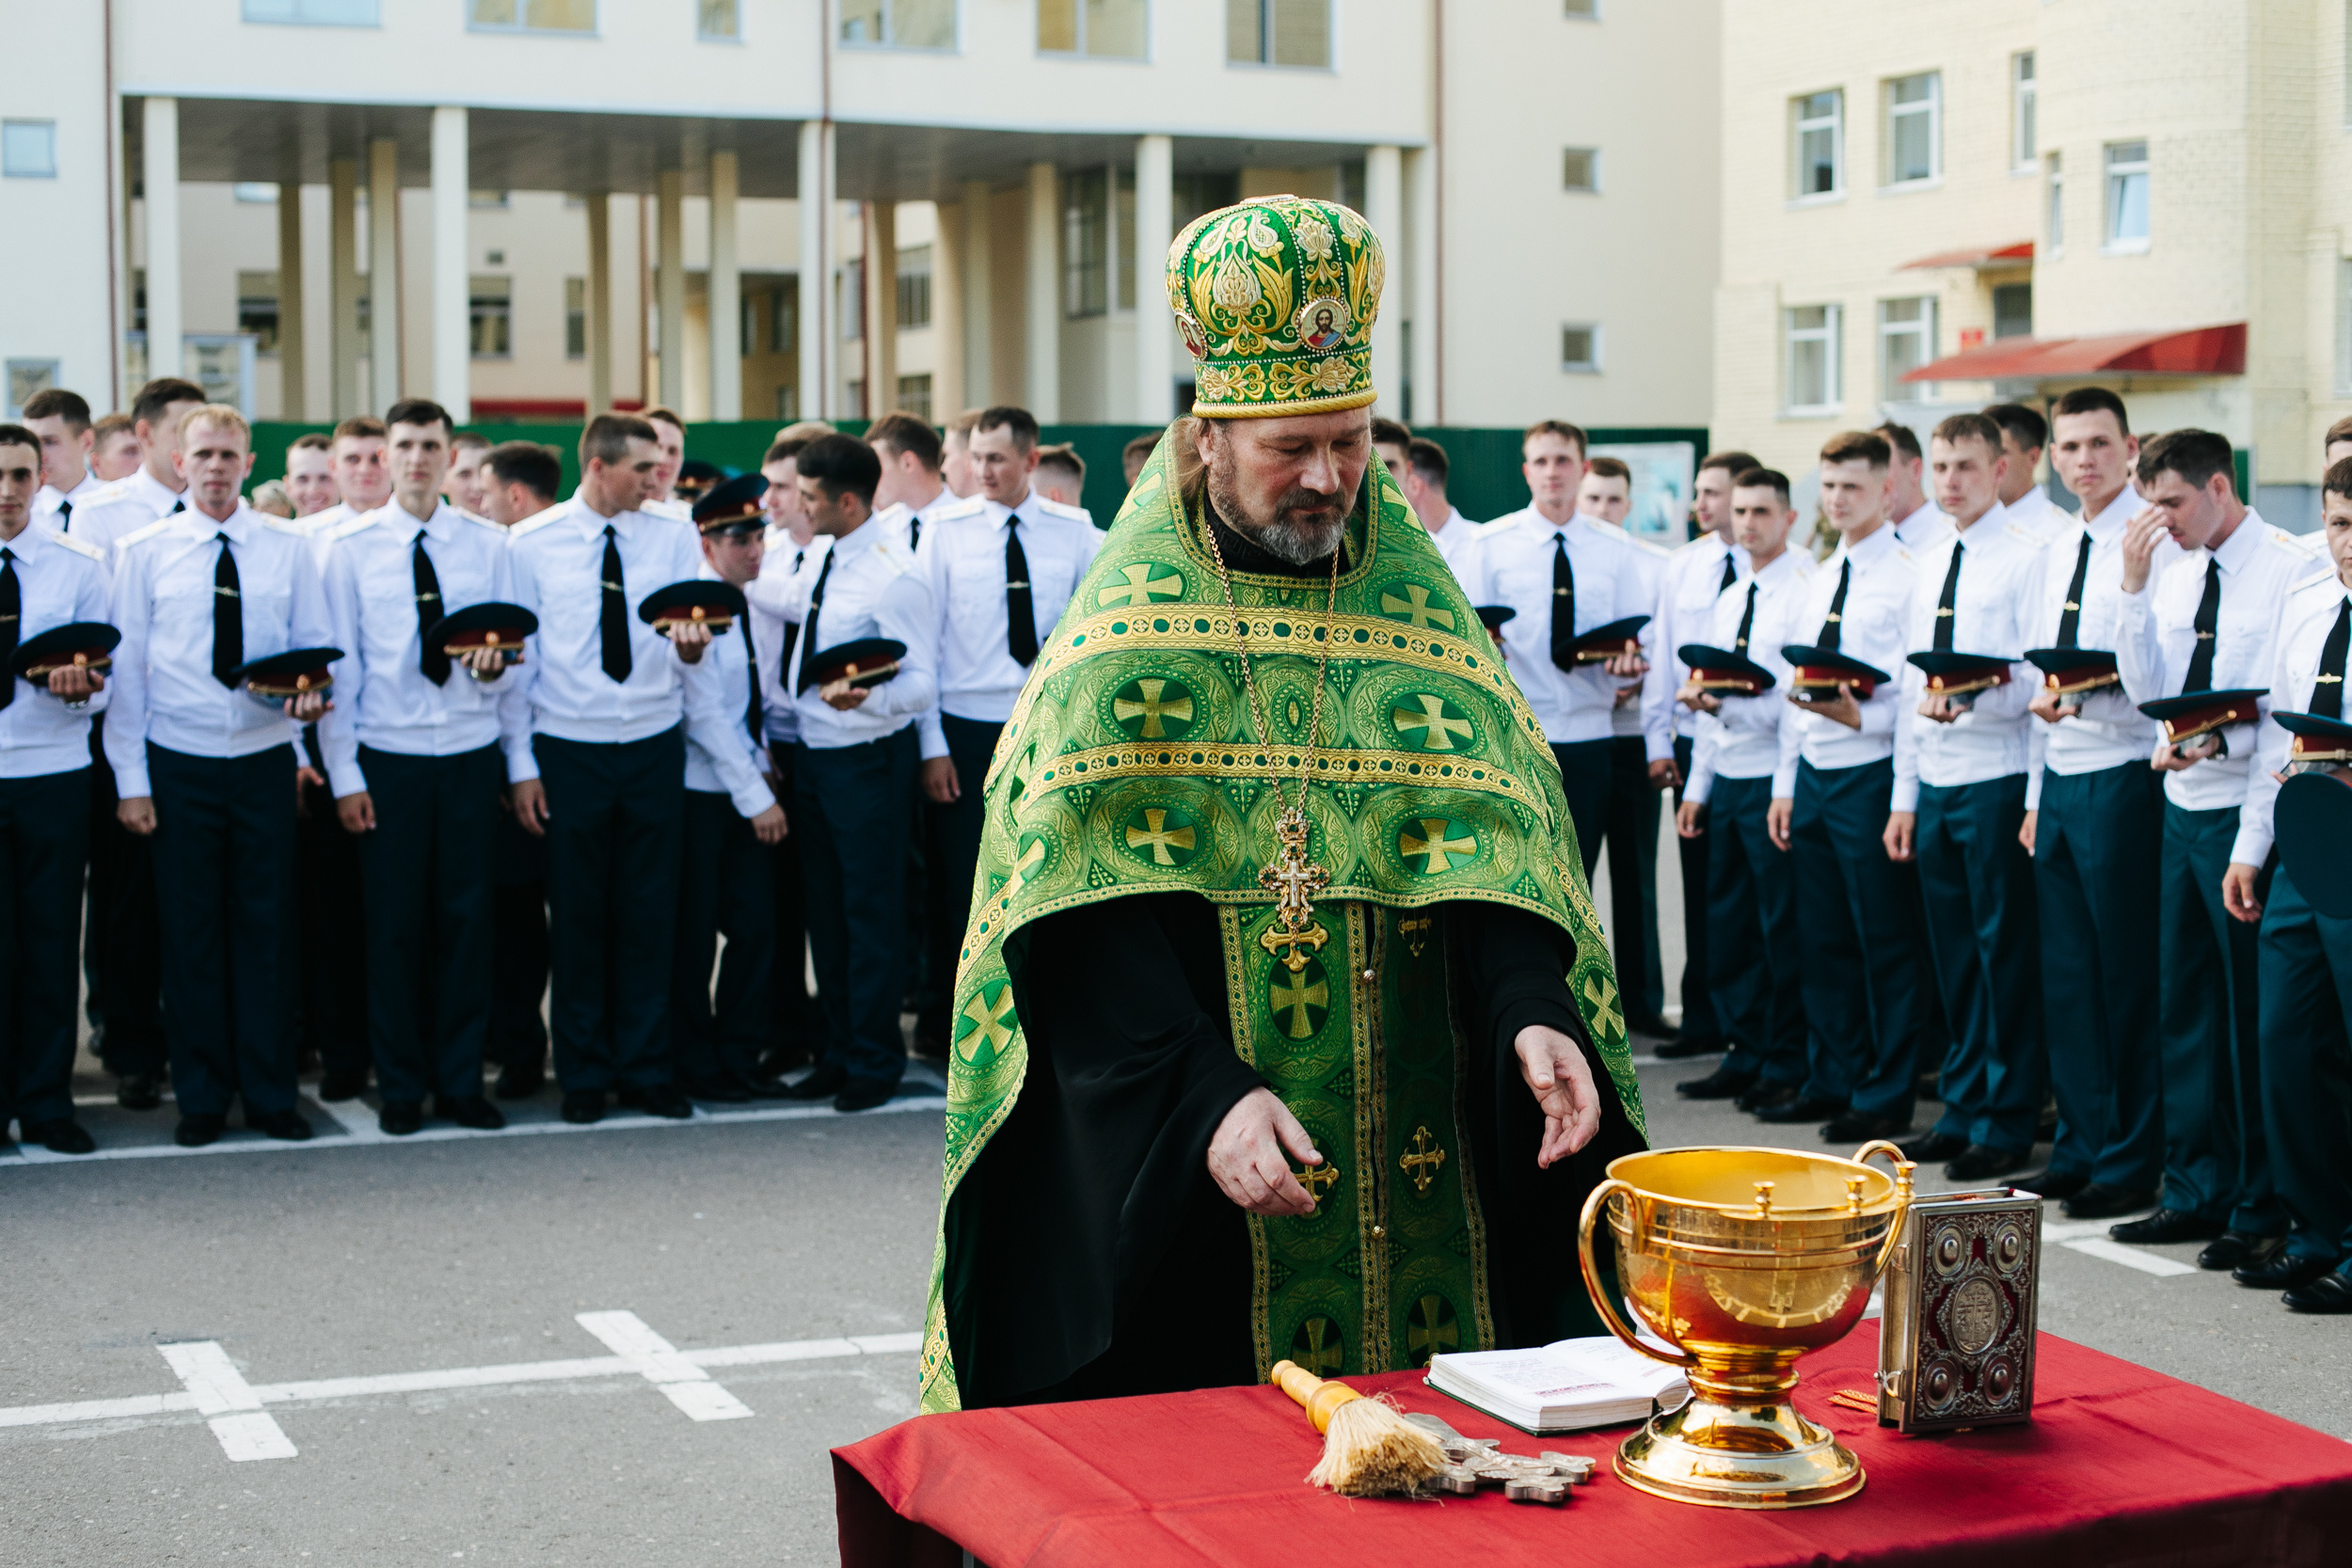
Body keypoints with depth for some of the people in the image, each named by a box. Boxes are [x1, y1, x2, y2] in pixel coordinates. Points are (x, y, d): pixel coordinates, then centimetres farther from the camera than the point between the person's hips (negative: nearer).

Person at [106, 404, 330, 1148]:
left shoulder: (289, 548, 6)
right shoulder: (143, 551, 2)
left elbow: (314, 645, 10)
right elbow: (127, 666, 2)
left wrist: (311, 691, -14)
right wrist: (131, 779, -2)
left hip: (265, 760, 1)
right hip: (178, 764, -1)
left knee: (266, 931, 4)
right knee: (192, 934, 4)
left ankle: (270, 1094, 14)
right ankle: (201, 1098, 14)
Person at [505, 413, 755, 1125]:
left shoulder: (673, 540, 6)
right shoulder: (531, 544, -1)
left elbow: (690, 649, 0)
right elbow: (516, 658, 1)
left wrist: (692, 647, -25)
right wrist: (520, 765, -3)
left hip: (656, 747, 2)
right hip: (568, 751, -2)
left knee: (650, 914, 6)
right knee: (578, 916, 4)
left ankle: (646, 1070, 16)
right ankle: (584, 1078, 15)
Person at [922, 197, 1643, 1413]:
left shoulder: (1419, 611, 7)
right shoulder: (1126, 635, -2)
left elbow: (1500, 853, -1)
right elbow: (1084, 927, -11)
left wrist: (1532, 1017, -20)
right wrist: (1204, 1094, -23)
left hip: (1423, 1166, 3)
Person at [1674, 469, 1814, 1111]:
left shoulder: (1807, 590, -9)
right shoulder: (1730, 599, 17)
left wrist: (1728, 702, -22)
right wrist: (1697, 786, 18)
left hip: (1774, 778, -8)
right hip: (1726, 780, 8)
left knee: (1783, 929, -3)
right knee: (1729, 924, 11)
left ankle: (1790, 1072, 5)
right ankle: (1746, 1058, 20)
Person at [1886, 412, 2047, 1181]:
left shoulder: (2028, 557, -6)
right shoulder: (1929, 563, 16)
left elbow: (2040, 679, -12)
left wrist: (1973, 699, -29)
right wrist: (1904, 792, 15)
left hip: (1996, 780, -7)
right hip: (1935, 782, 7)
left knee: (2006, 952, -2)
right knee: (1952, 951, 11)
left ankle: (2007, 1123, 4)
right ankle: (1963, 1107, 20)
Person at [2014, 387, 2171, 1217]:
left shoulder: (2155, 542, -9)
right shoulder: (2059, 550, 16)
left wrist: (2084, 689, -27)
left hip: (2123, 777, -8)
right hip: (2060, 778, 8)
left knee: (2127, 977, -1)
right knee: (2066, 974, 11)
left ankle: (2130, 1162, 6)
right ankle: (2080, 1146, 20)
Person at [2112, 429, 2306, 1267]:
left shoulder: (2292, 568, -10)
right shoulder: (2172, 570, 10)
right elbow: (2147, 689, 4)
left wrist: (2219, 742, -26)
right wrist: (2133, 584, -3)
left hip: (2247, 811, -7)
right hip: (2183, 810, 7)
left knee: (2254, 1016, -1)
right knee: (2184, 1003, 12)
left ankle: (2262, 1210, 8)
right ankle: (2196, 1193, 22)